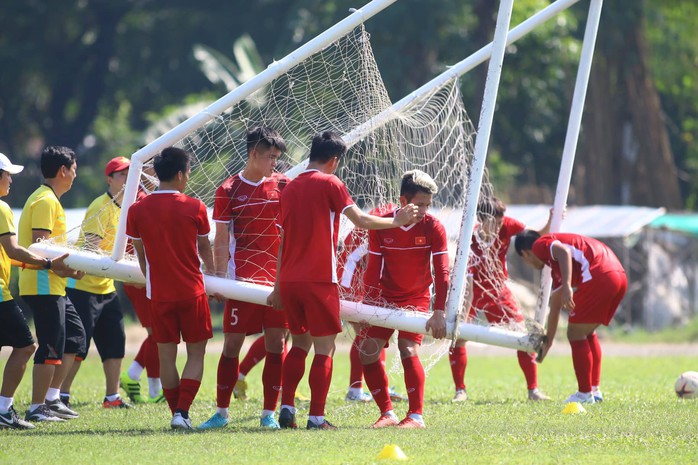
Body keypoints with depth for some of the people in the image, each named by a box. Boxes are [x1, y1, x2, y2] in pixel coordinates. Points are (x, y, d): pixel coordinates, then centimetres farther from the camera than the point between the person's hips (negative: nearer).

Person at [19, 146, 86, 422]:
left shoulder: (50, 200, 18)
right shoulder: (45, 201, -14)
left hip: (54, 286, 11)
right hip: (43, 285, -11)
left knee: (74, 337, 14)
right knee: (51, 346, -8)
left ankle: (52, 398, 16)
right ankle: (37, 408, -4)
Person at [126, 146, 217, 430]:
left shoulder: (137, 210, -2)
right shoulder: (194, 208, -6)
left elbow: (140, 255, 9)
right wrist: (212, 276, 28)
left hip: (159, 294, 2)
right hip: (192, 291, -2)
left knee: (166, 356, 9)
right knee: (196, 354, 6)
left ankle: (176, 412, 10)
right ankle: (183, 412, -7)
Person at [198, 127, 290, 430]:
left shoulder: (283, 185, 6)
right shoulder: (229, 190, 1)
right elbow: (221, 240, 2)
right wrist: (220, 279, -5)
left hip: (278, 277, 2)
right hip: (242, 278, -2)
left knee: (276, 343, -1)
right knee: (232, 343, 1)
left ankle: (269, 413, 6)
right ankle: (221, 411, 10)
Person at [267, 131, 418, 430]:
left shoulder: (290, 188, 14)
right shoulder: (329, 184, -4)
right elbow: (361, 221, -10)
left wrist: (278, 288, 21)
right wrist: (396, 221, 4)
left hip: (289, 281, 6)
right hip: (319, 280, -6)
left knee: (300, 343, 17)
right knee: (324, 348, -1)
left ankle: (286, 409, 9)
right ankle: (316, 417, -5)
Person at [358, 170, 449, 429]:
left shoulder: (433, 228, -16)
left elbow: (441, 272, -20)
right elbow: (373, 269, -5)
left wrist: (439, 313, -27)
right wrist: (368, 306, -9)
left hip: (417, 298, -3)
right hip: (387, 297, 3)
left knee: (408, 348, -22)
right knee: (368, 352, -4)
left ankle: (416, 415, -15)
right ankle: (387, 414, 7)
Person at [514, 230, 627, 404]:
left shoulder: (540, 245, 8)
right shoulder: (556, 267, 33)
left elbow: (564, 251, -16)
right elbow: (555, 306, 42)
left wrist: (567, 287, -26)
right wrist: (547, 342, 50)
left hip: (599, 276, -9)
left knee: (575, 335, 3)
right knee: (588, 333, 24)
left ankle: (585, 394, 7)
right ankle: (595, 389, 25)